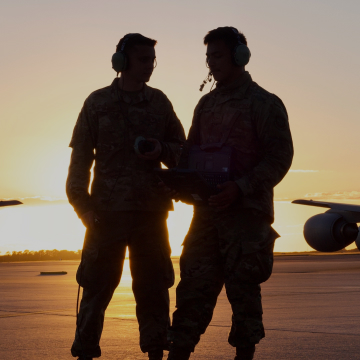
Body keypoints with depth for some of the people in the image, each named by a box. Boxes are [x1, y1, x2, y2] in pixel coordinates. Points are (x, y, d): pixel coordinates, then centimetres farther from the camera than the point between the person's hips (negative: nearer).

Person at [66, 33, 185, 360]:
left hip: (151, 211, 2)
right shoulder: (98, 102, 5)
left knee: (153, 290, 4)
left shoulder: (159, 102, 11)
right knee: (96, 289, -1)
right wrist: (84, 206, -5)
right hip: (108, 211, -2)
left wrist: (162, 151, -7)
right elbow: (80, 157, 3)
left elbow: (182, 151, 15)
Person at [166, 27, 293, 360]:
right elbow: (190, 151, 20)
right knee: (194, 285, 2)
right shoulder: (207, 104, 16)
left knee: (243, 289, -1)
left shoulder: (264, 103, -3)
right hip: (206, 211, 5)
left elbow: (280, 157, -10)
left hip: (246, 211, -5)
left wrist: (241, 187, -22)